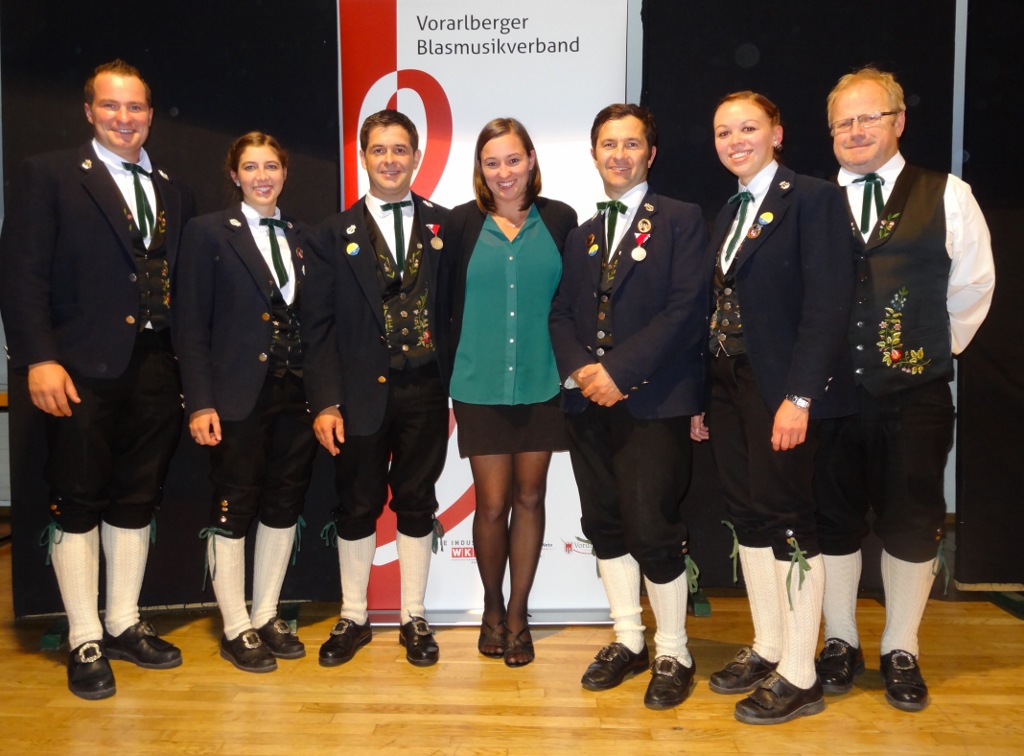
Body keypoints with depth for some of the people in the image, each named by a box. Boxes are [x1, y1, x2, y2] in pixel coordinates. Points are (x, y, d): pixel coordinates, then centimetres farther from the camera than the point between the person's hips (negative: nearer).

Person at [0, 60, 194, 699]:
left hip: (155, 370, 4)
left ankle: (124, 625, 25)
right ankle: (85, 642, 16)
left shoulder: (174, 192, 14)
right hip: (82, 370, -4)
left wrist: (188, 364, 3)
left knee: (137, 500, 11)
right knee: (78, 503, 4)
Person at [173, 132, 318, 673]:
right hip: (237, 398, -4)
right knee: (234, 509, 4)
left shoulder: (301, 238, 12)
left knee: (284, 505, 10)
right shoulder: (208, 233, -1)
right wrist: (199, 403, -12)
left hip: (296, 396, 5)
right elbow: (190, 327, -5)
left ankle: (266, 617, 25)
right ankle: (236, 629, 18)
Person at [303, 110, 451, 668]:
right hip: (362, 393, 0)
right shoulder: (336, 234, 4)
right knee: (357, 507, 10)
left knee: (417, 504, 10)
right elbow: (319, 326, 0)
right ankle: (353, 619, 27)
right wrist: (325, 402, -7)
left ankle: (414, 618, 25)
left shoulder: (444, 227, 5)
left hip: (425, 391, 0)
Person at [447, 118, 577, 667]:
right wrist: (450, 368, 2)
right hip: (479, 384, -1)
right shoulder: (462, 224, 1)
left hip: (541, 383, 1)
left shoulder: (560, 220, 2)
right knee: (492, 503, 4)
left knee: (529, 498, 8)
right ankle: (492, 606, 28)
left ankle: (518, 614, 24)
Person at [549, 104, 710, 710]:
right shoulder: (582, 235, 19)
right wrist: (578, 368, -7)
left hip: (654, 403, -6)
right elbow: (561, 313, 13)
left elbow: (688, 309, -11)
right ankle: (628, 641, 26)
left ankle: (674, 654, 12)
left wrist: (619, 371, -16)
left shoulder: (682, 221, 0)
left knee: (653, 530, -7)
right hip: (590, 404, 6)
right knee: (605, 523, 11)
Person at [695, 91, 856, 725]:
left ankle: (800, 677, 11)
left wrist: (799, 396, -21)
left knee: (790, 523, -1)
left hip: (782, 389, -7)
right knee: (748, 518, 12)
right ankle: (767, 649, 26)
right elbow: (723, 309, 14)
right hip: (730, 386, 8)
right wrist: (704, 396, 8)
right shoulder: (728, 214, 17)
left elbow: (829, 304, -15)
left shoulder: (813, 198, -7)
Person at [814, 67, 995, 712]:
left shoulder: (947, 197, 1)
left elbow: (973, 287, 6)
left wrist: (933, 351, 7)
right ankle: (841, 642, 29)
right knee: (835, 519, 11)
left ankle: (902, 652, 28)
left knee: (911, 525, 8)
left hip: (915, 394, -1)